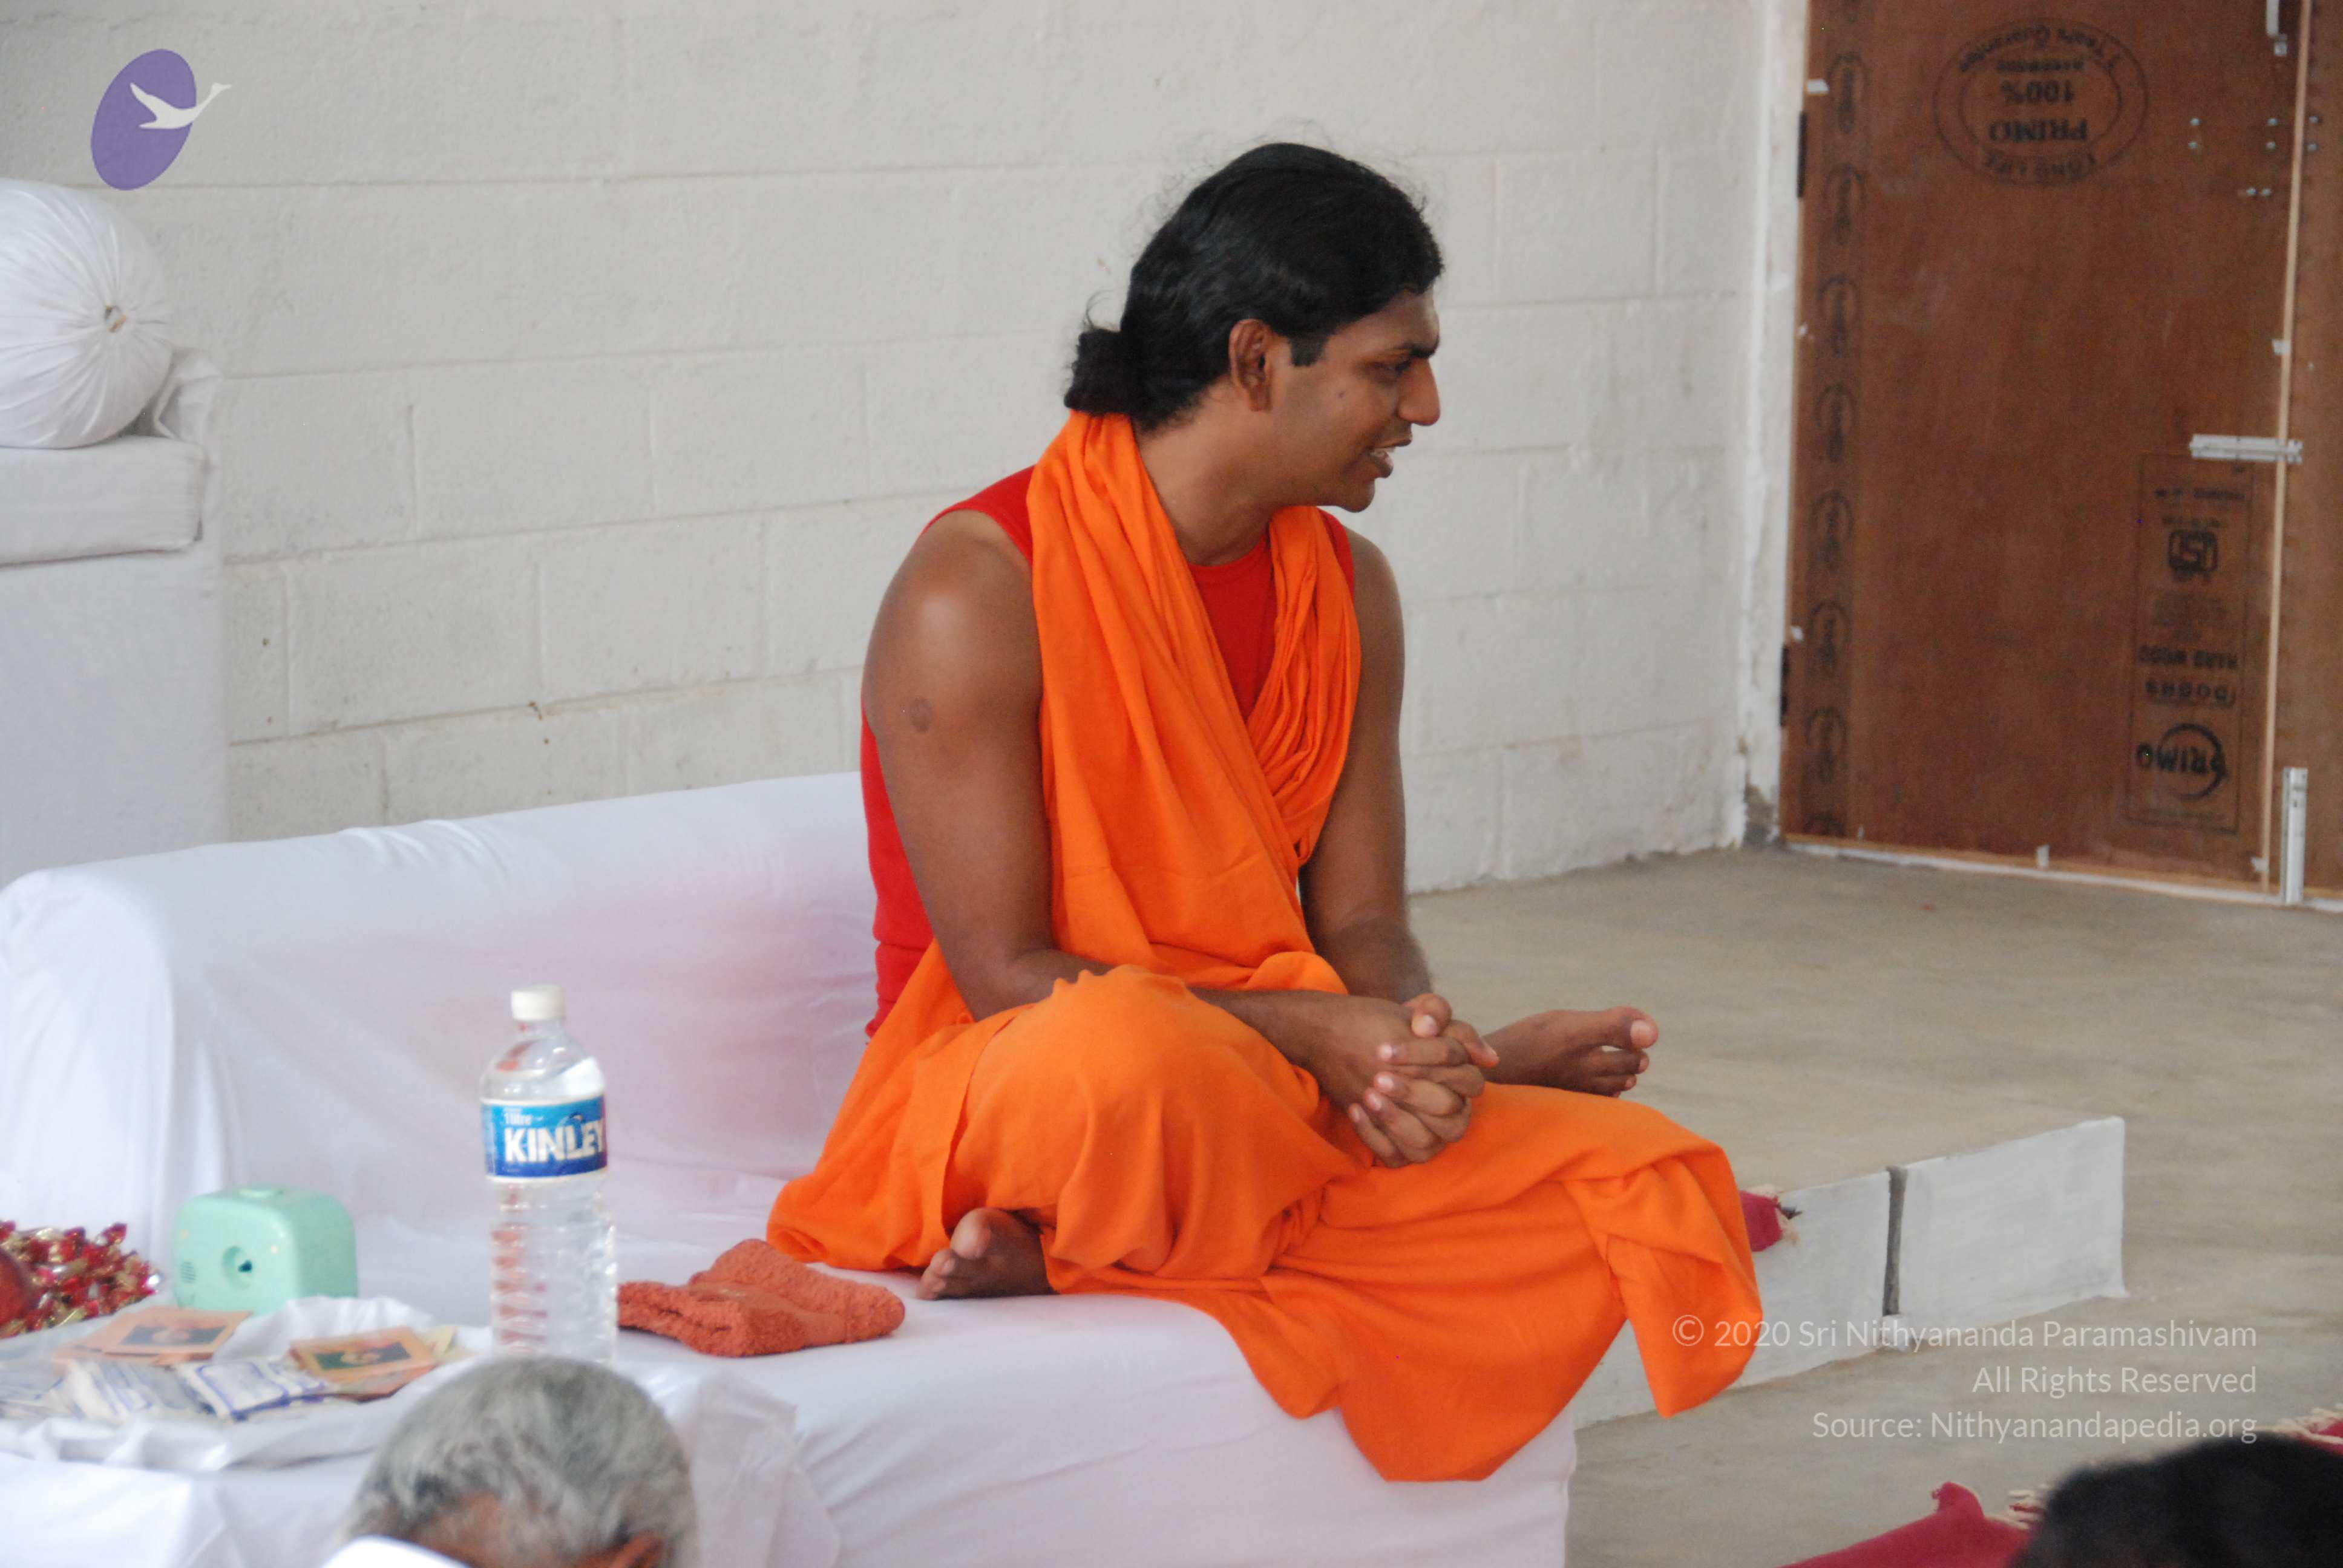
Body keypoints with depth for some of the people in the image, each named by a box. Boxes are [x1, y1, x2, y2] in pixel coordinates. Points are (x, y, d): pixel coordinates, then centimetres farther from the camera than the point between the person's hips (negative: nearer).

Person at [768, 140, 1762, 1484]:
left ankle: (1066, 1261, -16)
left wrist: (1423, 1051, -19)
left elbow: (1363, 925, 5)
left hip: (1278, 1106, 8)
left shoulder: (1348, 590, 10)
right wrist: (1314, 1035, -24)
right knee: (1125, 1053, -45)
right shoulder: (978, 589, -12)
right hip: (993, 1098, -8)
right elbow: (1010, 978, -15)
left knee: (1649, 1185, -18)